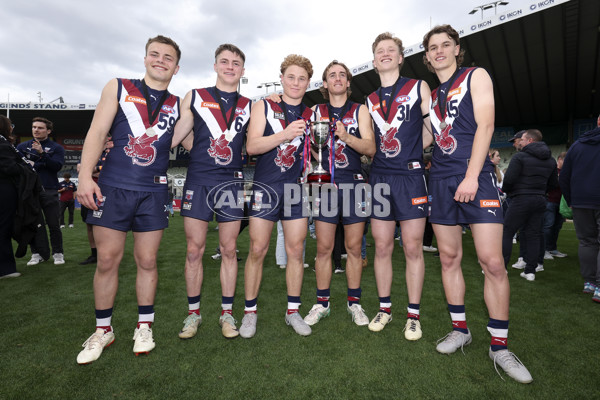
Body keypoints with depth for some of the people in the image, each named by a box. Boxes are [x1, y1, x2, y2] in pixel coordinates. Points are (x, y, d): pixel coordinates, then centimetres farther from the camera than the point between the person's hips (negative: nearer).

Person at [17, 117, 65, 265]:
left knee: (53, 224, -1)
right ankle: (38, 253, 13)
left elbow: (57, 166, -8)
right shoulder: (23, 146, 14)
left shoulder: (56, 148, 8)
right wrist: (40, 164, -8)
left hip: (49, 191, -2)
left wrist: (42, 153, -18)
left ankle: (58, 253, 9)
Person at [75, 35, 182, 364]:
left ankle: (144, 326, 24)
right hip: (112, 188, -1)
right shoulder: (118, 88, 8)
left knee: (147, 261, 7)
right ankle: (103, 330, 24)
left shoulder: (178, 105, 12)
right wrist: (85, 175, -9)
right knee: (107, 260, 4)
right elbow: (97, 133, 0)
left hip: (153, 192, 1)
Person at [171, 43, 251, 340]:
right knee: (194, 250, 3)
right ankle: (193, 313, 20)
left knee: (229, 250, 5)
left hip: (232, 182, 1)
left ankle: (227, 313, 19)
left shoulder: (248, 106, 13)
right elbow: (172, 138, 6)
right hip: (198, 181, -1)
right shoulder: (194, 98, 8)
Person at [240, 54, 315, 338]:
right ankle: (250, 312, 15)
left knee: (296, 250, 4)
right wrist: (285, 134, -16)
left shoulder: (310, 115, 14)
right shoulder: (264, 107, 6)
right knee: (257, 250, -1)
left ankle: (293, 311, 19)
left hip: (296, 188, 3)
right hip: (266, 186, -2)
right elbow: (252, 146, -7)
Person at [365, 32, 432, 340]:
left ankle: (413, 314, 15)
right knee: (382, 247, 6)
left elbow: (432, 130, 6)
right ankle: (384, 308, 21)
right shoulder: (370, 101, 17)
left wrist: (410, 153, -3)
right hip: (379, 177, 3)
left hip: (410, 176, -3)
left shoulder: (418, 88, 7)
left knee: (413, 248, 0)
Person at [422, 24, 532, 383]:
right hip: (440, 179, 5)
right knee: (449, 258, 6)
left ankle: (499, 345, 6)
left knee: (493, 262, -8)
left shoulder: (476, 76, 7)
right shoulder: (430, 95, 20)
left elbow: (485, 125, -6)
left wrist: (471, 176, -15)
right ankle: (460, 329, 20)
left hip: (475, 176, -4)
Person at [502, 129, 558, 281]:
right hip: (540, 200, 7)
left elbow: (509, 179, -15)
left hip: (521, 199, -7)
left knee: (506, 233, 0)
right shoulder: (550, 160, 14)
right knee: (534, 235, 9)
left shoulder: (520, 157, -9)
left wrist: (506, 190, 4)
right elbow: (554, 183, 17)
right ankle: (531, 270, 11)